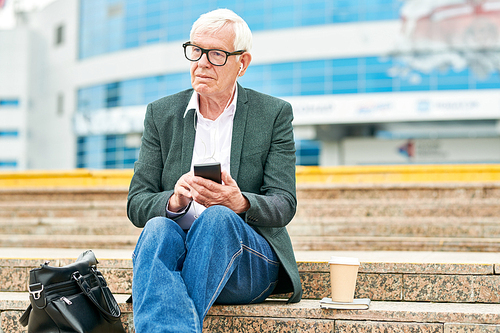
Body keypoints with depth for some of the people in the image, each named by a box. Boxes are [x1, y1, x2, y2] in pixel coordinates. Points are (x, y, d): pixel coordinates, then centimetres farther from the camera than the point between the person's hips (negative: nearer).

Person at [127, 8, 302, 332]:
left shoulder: (275, 113, 6)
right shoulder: (161, 113, 11)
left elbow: (284, 205, -2)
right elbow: (136, 205, 5)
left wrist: (240, 203, -25)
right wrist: (175, 200, -19)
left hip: (250, 259, -1)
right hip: (178, 255, 2)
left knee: (217, 218, -34)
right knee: (158, 228, -33)